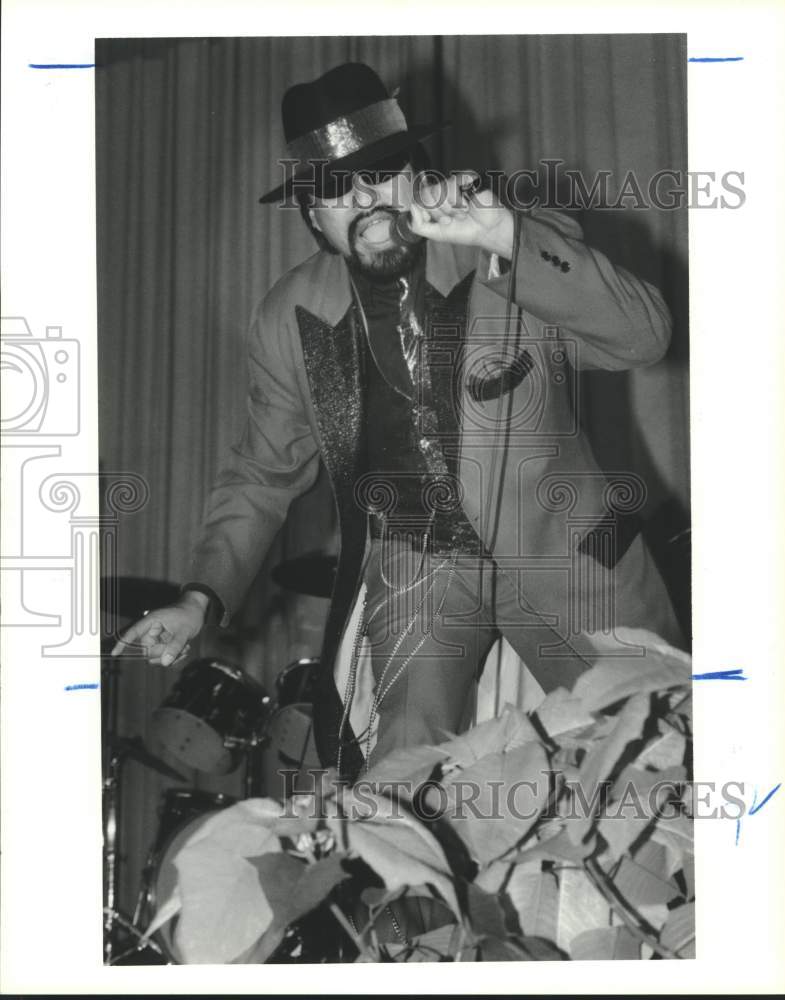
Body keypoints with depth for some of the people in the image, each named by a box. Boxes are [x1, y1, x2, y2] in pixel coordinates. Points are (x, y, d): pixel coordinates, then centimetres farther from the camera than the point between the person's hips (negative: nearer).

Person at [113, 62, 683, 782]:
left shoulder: (529, 251, -12)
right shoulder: (287, 321, -4)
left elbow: (645, 338, -24)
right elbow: (263, 475, 6)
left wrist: (507, 238, -34)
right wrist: (203, 598, -7)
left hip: (565, 553, -1)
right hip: (415, 566, 1)